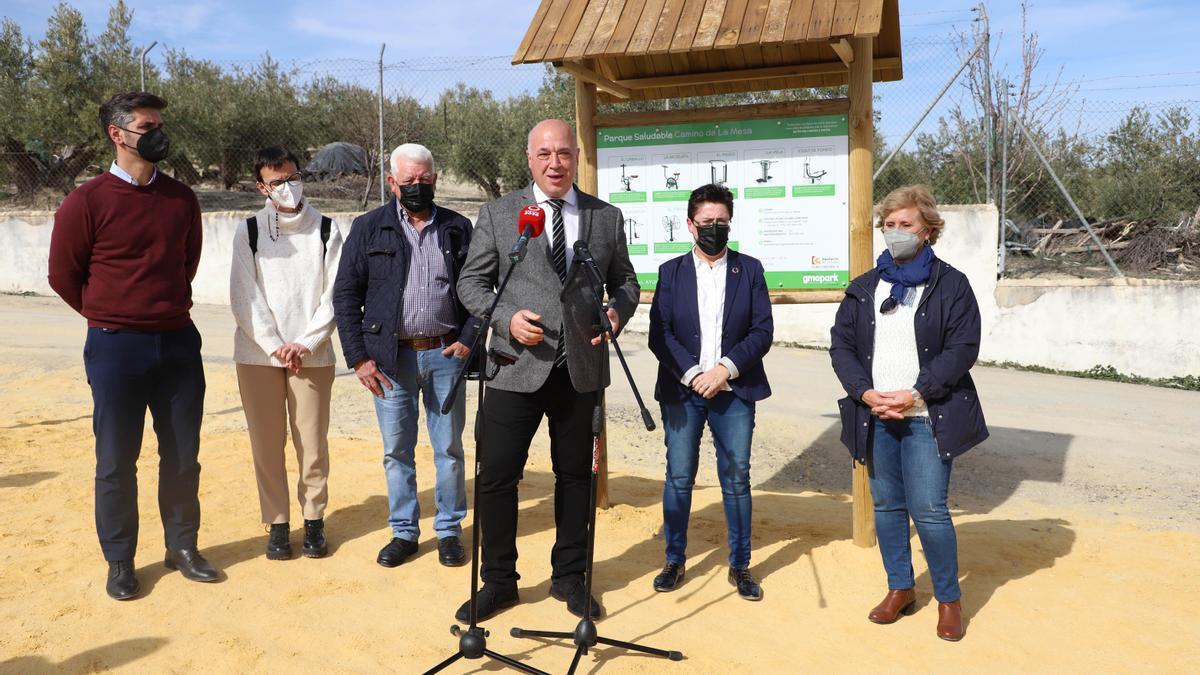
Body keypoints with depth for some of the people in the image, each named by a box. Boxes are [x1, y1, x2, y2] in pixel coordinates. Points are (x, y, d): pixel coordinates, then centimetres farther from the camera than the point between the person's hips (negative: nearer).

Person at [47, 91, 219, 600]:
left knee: (182, 455, 10)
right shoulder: (87, 202, -7)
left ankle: (182, 547, 25)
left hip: (179, 342, 4)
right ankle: (119, 561, 20)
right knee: (116, 461, 6)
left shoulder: (181, 198, 5)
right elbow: (63, 275, 1)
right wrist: (111, 317, 8)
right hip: (116, 347, -3)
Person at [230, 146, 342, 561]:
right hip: (258, 354, 1)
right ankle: (277, 523, 18)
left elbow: (334, 295, 0)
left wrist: (305, 343, -9)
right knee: (267, 444, 5)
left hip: (312, 354, 0)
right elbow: (243, 298, 0)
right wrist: (275, 346, -8)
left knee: (312, 442, 2)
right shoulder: (249, 231, 3)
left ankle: (314, 520, 17)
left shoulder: (325, 230, 3)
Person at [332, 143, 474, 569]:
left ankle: (449, 531, 22)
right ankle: (403, 532, 23)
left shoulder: (458, 228, 6)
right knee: (397, 451, 9)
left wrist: (468, 339, -3)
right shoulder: (369, 227, 2)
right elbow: (345, 294, 1)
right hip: (392, 357, 0)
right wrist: (358, 357, -5)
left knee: (449, 449, 7)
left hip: (445, 354, 1)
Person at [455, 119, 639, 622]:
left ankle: (569, 578, 29)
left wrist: (617, 312, -8)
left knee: (575, 476, 12)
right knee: (497, 475, 1)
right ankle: (499, 581, 20)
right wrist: (507, 318, -14)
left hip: (582, 367, 2)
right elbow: (471, 282, 3)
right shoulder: (498, 213, 3)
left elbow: (625, 281, 14)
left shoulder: (607, 218, 8)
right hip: (516, 366, -1)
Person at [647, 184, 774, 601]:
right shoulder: (671, 272, 6)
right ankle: (674, 561, 19)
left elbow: (763, 330, -1)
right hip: (682, 390, 0)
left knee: (736, 479, 4)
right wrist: (693, 374, -13)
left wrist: (725, 368, -13)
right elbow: (659, 333, -1)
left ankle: (740, 566, 17)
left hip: (734, 391, 0)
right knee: (678, 479, 4)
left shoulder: (749, 269, 6)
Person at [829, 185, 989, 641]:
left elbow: (963, 348, -7)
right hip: (875, 415, 4)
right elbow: (841, 345, 6)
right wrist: (866, 393, -9)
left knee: (928, 509, -7)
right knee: (886, 505, 10)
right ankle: (900, 589, 27)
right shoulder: (863, 287, 12)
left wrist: (915, 394, -16)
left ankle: (949, 599, 13)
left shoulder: (951, 285, 1)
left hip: (928, 417, -4)